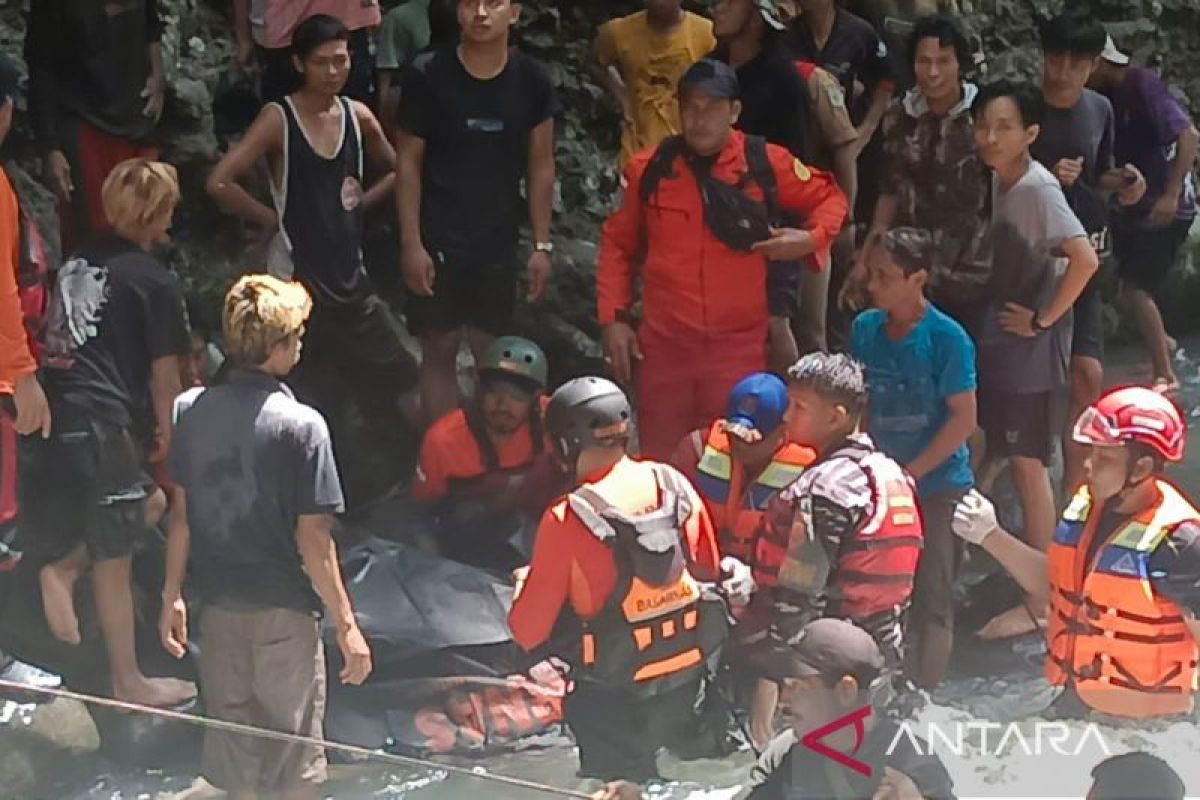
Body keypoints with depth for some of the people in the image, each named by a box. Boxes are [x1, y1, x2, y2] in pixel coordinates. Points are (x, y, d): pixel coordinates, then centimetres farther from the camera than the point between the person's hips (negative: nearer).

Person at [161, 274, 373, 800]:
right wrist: (346, 626, -9)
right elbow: (312, 538, -15)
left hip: (218, 607, 4)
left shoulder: (191, 410, -3)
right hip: (284, 610, -4)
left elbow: (180, 512, 3)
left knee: (232, 751, 15)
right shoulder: (300, 425, -16)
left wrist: (172, 596, 14)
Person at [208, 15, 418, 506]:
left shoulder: (357, 116, 5)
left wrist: (362, 201, 7)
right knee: (309, 403, 0)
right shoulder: (279, 120, -11)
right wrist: (272, 218, -11)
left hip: (351, 279, 6)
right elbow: (219, 183, -20)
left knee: (401, 389, 6)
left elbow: (397, 170, 22)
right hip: (298, 281, -6)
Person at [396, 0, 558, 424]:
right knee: (440, 350, 2)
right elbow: (409, 162, -4)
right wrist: (411, 242, -8)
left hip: (499, 244, 2)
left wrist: (542, 245, 2)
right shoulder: (427, 75, -7)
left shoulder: (531, 80, 0)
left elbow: (540, 166, 5)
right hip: (437, 242, -2)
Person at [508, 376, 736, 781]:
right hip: (690, 683, 5)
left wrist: (523, 587, 7)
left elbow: (528, 633, -13)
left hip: (614, 702, -4)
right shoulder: (674, 484, -7)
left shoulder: (567, 520, -21)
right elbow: (709, 570, 9)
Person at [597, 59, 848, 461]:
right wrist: (614, 317, 5)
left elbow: (829, 198, 12)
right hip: (664, 344, 1)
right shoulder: (649, 169, 2)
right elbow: (617, 245, 12)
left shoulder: (766, 164, -2)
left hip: (739, 345, -1)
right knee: (660, 462, 7)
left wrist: (813, 238, -8)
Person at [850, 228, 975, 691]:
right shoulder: (865, 329, 1)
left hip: (938, 486, -5)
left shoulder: (945, 338, -14)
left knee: (932, 601, -1)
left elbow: (963, 419, -13)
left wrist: (910, 472, -15)